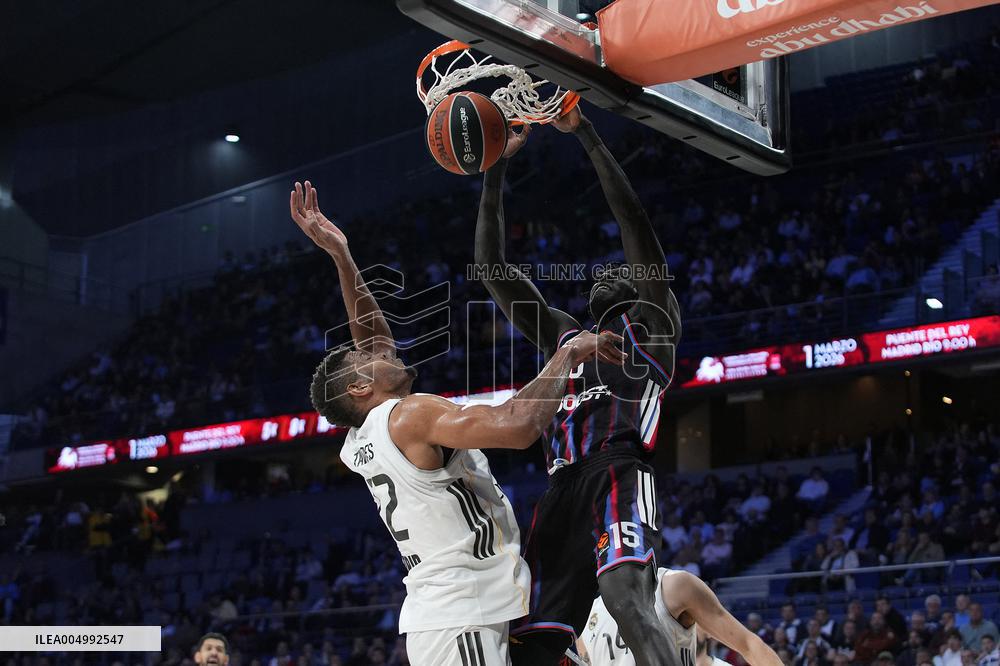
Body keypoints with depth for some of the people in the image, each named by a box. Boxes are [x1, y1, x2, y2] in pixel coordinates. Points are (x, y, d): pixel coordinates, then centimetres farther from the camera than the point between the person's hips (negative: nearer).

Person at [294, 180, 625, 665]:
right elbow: (517, 426, -26)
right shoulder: (412, 414, -11)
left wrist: (340, 255, 25)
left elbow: (372, 335, 28)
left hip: (433, 616, 10)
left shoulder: (362, 439, 15)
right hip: (462, 622, -10)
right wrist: (570, 353, -13)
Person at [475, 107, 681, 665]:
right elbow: (492, 270, 31)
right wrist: (495, 172, 28)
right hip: (562, 487, 6)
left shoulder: (651, 324, 18)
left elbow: (633, 219, 8)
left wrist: (587, 135, 10)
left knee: (627, 595, -33)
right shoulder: (566, 337, 33)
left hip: (620, 476, -6)